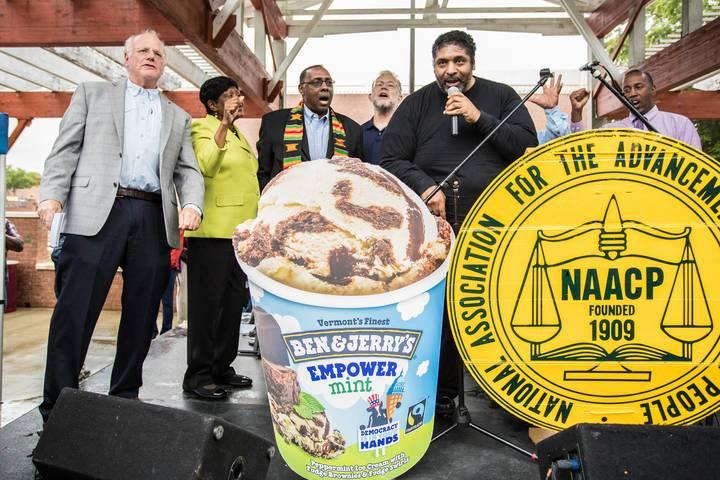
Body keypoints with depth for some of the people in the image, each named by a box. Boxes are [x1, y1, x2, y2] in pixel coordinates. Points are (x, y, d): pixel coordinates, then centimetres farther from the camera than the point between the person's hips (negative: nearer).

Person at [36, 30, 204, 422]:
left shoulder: (178, 117, 23)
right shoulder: (92, 94, 16)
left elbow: (187, 170, 14)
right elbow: (66, 150, 7)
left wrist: (191, 205, -6)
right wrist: (52, 195, -9)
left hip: (153, 220, 3)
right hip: (97, 212, -2)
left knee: (141, 315, 5)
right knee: (74, 312, -5)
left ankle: (124, 398, 18)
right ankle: (57, 406, 6)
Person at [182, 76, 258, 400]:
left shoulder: (239, 137, 22)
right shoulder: (204, 128, -3)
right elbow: (206, 165, -23)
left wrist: (254, 227, 21)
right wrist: (225, 124, -28)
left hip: (239, 230, 9)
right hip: (213, 230, -9)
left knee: (233, 301, 11)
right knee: (207, 303, -4)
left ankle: (221, 367, 21)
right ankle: (198, 375, 3)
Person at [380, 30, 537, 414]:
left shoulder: (501, 97, 9)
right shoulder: (417, 104, 7)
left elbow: (528, 145, -3)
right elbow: (392, 161, 4)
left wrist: (479, 118, -11)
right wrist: (425, 187, -12)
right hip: (438, 228, 0)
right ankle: (442, 395, 20)